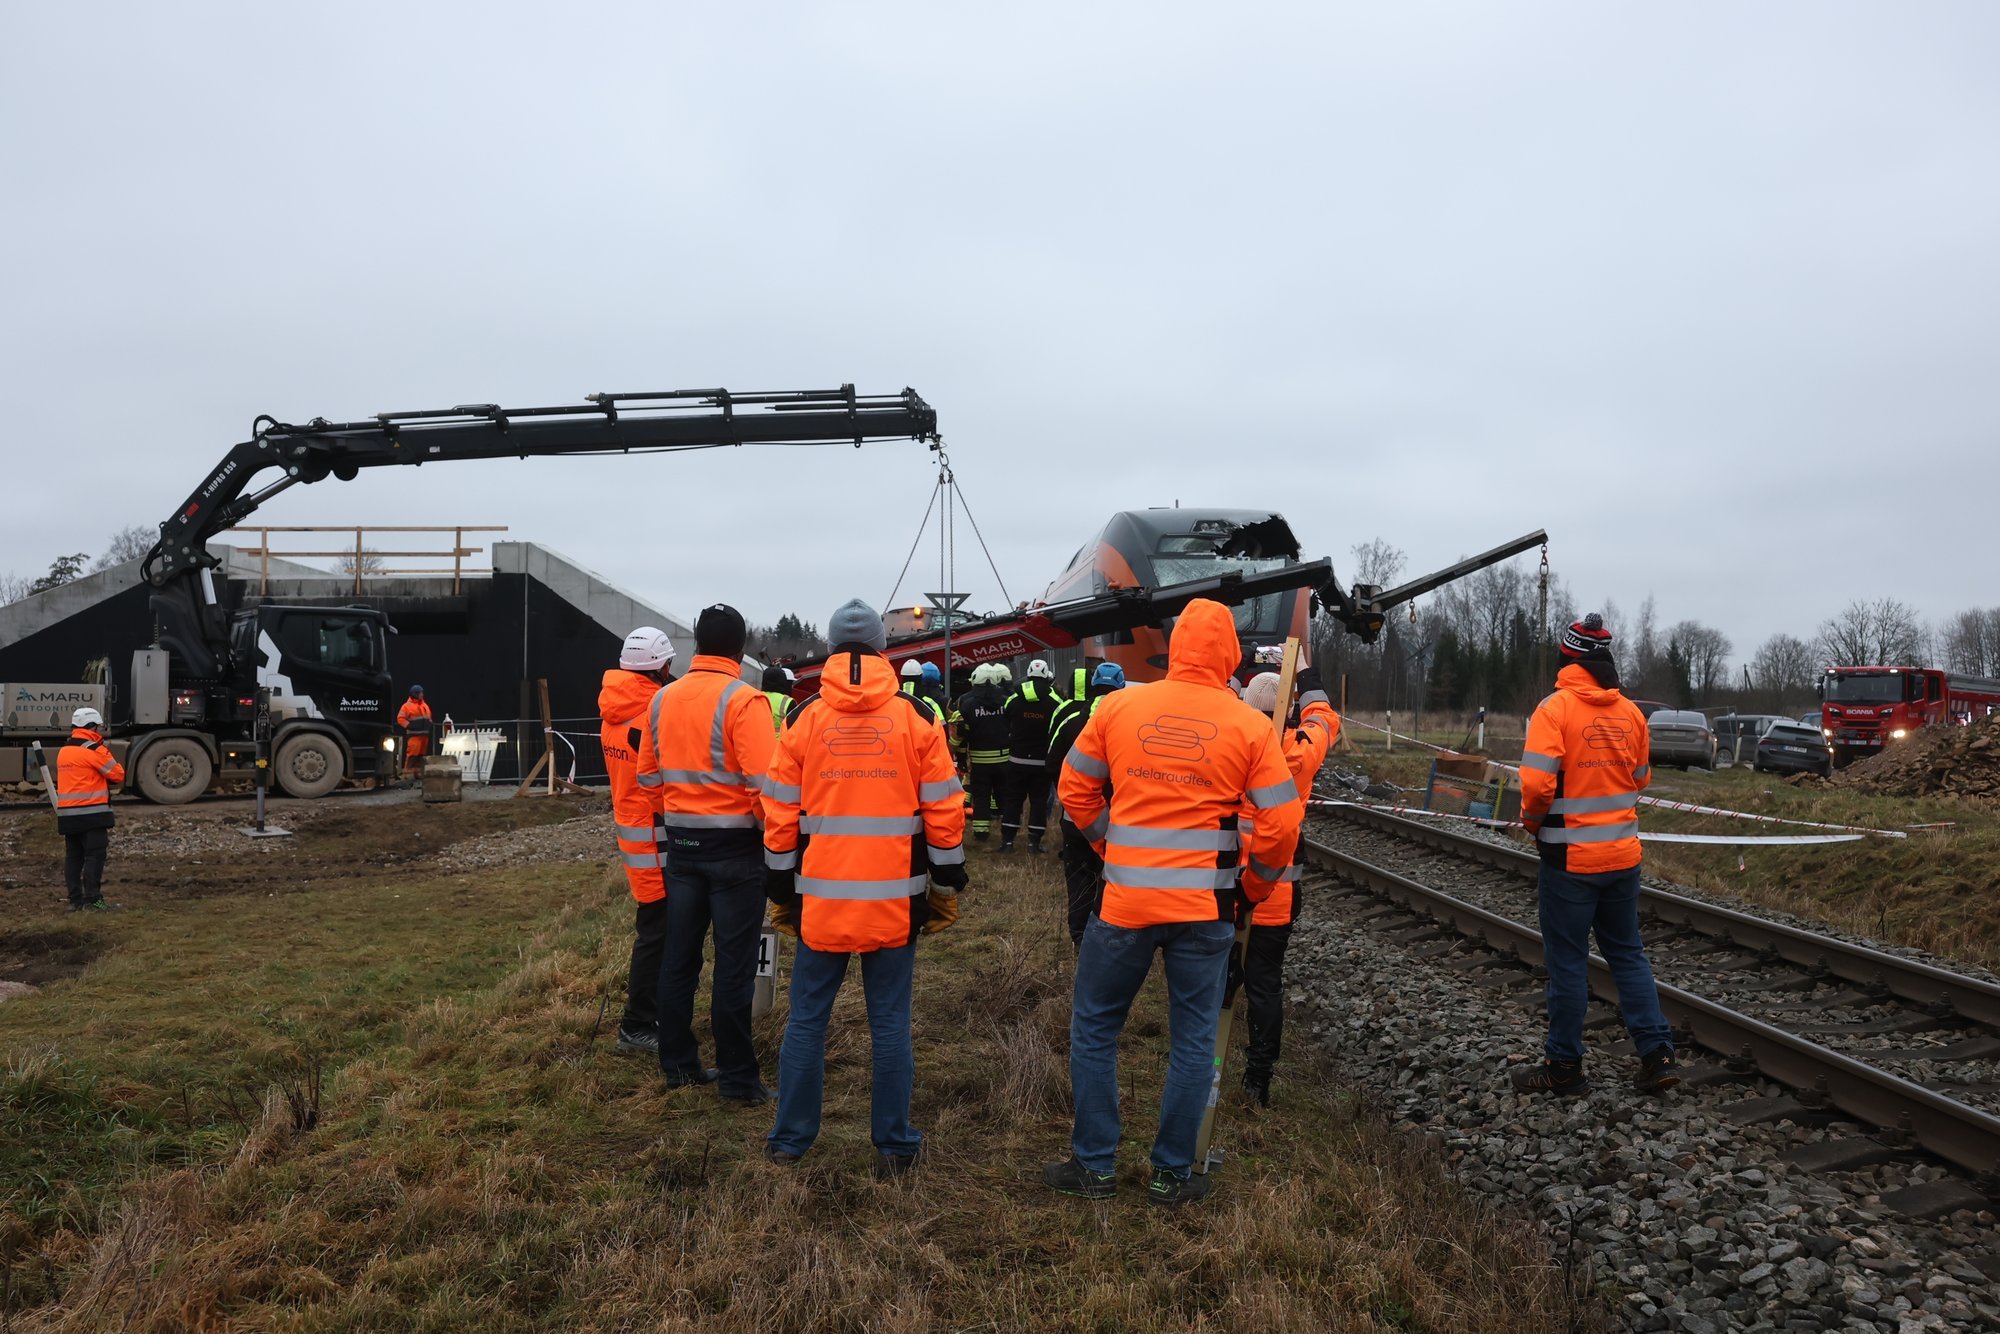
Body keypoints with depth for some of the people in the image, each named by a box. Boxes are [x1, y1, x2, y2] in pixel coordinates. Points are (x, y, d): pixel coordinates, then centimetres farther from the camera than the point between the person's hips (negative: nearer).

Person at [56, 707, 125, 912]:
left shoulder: (63, 751, 16)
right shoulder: (94, 750, -10)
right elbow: (117, 774, -5)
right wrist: (109, 756, 13)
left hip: (67, 812, 8)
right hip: (91, 813, -8)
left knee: (73, 856, 10)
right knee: (94, 856, -7)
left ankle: (75, 900, 12)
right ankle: (92, 900, -10)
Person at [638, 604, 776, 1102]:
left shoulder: (662, 700, 6)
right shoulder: (743, 701, -15)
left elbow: (648, 776, 10)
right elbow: (764, 783, -21)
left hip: (681, 842, 6)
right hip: (734, 845, -6)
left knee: (679, 956, 14)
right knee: (734, 964, 1)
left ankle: (678, 1063, 25)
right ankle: (737, 1078, 8)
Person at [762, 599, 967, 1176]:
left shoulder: (804, 718, 0)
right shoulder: (916, 717, -2)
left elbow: (781, 813, 3)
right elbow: (943, 809, 0)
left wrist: (781, 890, 13)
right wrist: (948, 883, 11)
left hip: (821, 897, 1)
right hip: (897, 900, 0)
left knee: (807, 1018, 11)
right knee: (890, 1022, 7)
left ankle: (790, 1141, 20)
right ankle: (894, 1146, 15)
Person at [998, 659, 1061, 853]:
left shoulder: (1013, 700, -1)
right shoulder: (1054, 702, -7)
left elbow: (1005, 728, 10)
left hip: (1017, 759, 1)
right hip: (1042, 761, -1)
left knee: (1012, 799, 9)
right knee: (1039, 800, 6)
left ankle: (1007, 840, 7)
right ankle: (1034, 841, 4)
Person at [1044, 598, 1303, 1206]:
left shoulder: (1117, 707, -3)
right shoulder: (1250, 726, -6)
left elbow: (1075, 790, 5)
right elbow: (1282, 820, -4)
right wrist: (1254, 885, 11)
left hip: (1125, 900, 0)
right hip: (1206, 906, 0)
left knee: (1094, 1029, 16)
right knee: (1193, 1038, 13)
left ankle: (1094, 1165, 21)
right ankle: (1172, 1173, 21)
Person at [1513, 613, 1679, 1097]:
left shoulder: (1555, 709, -14)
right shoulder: (1631, 712, 4)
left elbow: (1537, 784, -21)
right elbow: (1641, 779, 13)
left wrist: (1533, 823, -3)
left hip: (1571, 858, -5)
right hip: (1623, 855, 5)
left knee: (1568, 963, 4)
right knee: (1628, 954, 17)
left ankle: (1564, 1066, 13)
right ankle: (1657, 1056, 15)